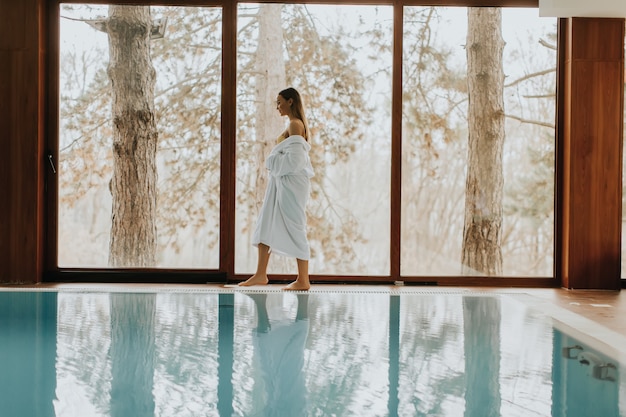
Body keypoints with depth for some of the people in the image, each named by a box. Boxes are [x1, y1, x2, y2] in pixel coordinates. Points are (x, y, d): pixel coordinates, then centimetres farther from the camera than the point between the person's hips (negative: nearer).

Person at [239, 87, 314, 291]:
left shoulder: (295, 125, -13)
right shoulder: (294, 124, 17)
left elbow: (294, 159, -21)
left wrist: (273, 161, -8)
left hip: (291, 181, -10)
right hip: (281, 181, 10)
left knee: (294, 228, -4)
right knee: (266, 224, 10)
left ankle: (303, 280, 3)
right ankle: (261, 274, 14)